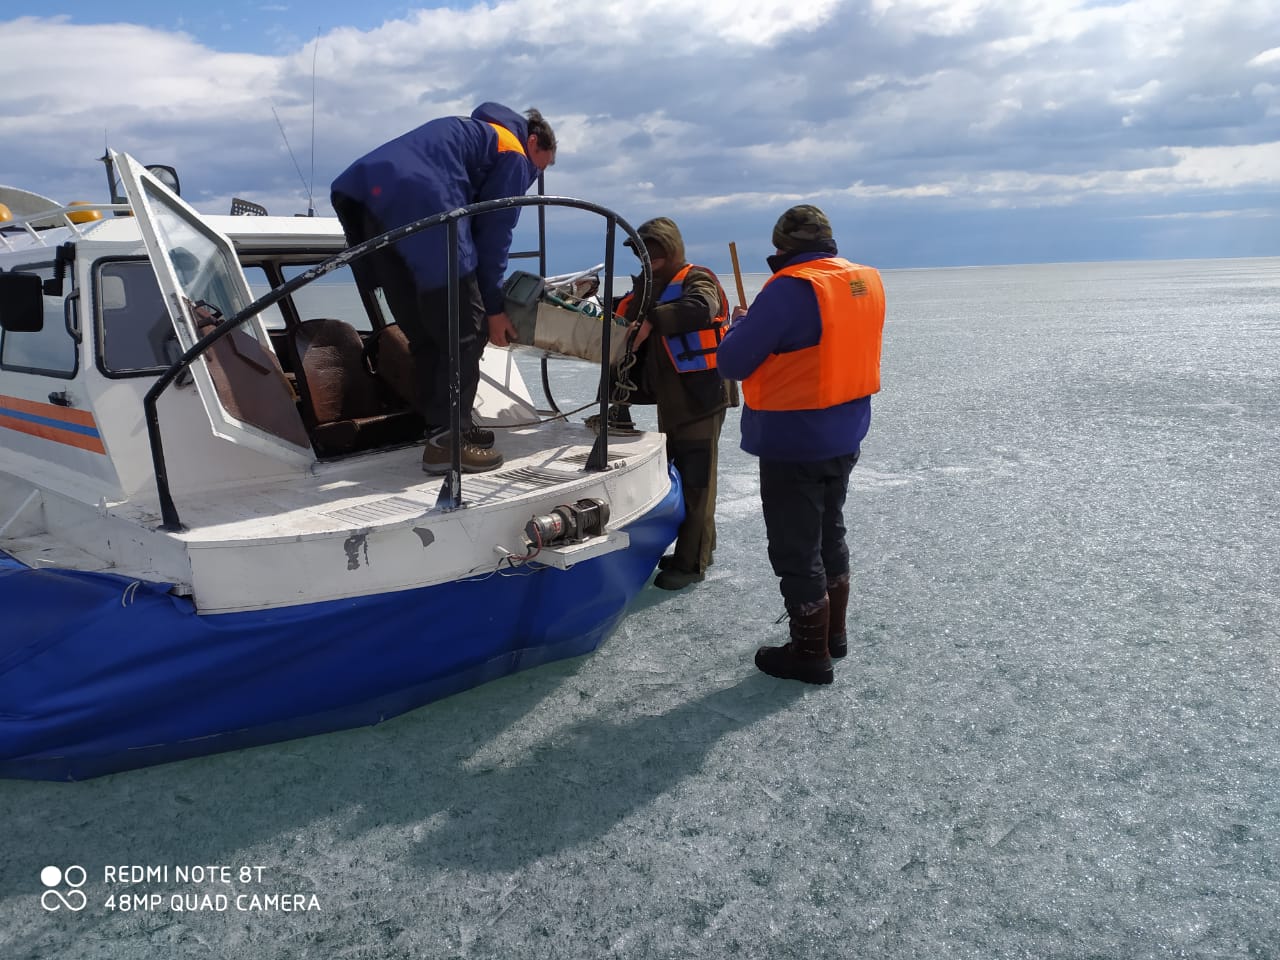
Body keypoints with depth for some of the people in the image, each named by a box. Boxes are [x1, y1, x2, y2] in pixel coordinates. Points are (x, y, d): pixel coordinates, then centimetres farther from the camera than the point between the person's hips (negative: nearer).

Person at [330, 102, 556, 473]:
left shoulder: (472, 131, 36)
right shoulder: (514, 154, 12)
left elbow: (472, 222, 31)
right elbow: (494, 234, 4)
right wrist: (493, 308, 7)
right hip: (420, 206, -9)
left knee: (425, 334, 14)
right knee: (465, 333, -2)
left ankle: (442, 426, 19)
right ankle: (446, 439, -4)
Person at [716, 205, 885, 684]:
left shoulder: (790, 289, -22)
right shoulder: (867, 282, 3)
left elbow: (732, 362, -20)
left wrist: (739, 324, 0)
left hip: (794, 444, -8)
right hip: (845, 436, 8)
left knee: (796, 549, 5)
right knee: (830, 533, 23)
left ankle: (810, 654, 17)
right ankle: (834, 633, 37)